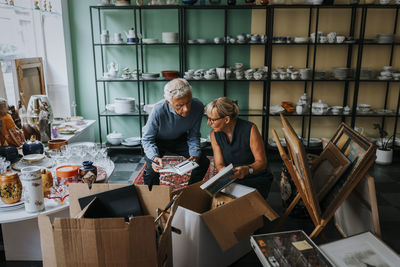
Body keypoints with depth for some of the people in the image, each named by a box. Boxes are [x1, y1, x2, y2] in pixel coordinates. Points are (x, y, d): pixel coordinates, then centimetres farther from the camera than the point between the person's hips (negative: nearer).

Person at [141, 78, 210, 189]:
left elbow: (193, 136, -12)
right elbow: (147, 139, -24)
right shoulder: (158, 110, -38)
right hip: (158, 141, -3)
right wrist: (154, 157, -43)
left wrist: (195, 155, -29)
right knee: (151, 171, -24)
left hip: (179, 139, 3)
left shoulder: (198, 107, -28)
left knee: (203, 162, -7)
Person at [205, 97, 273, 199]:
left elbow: (262, 162, -16)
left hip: (257, 178, -3)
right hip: (232, 179, 4)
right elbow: (219, 164, -4)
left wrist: (248, 169, -37)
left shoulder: (250, 129, -18)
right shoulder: (214, 134, -4)